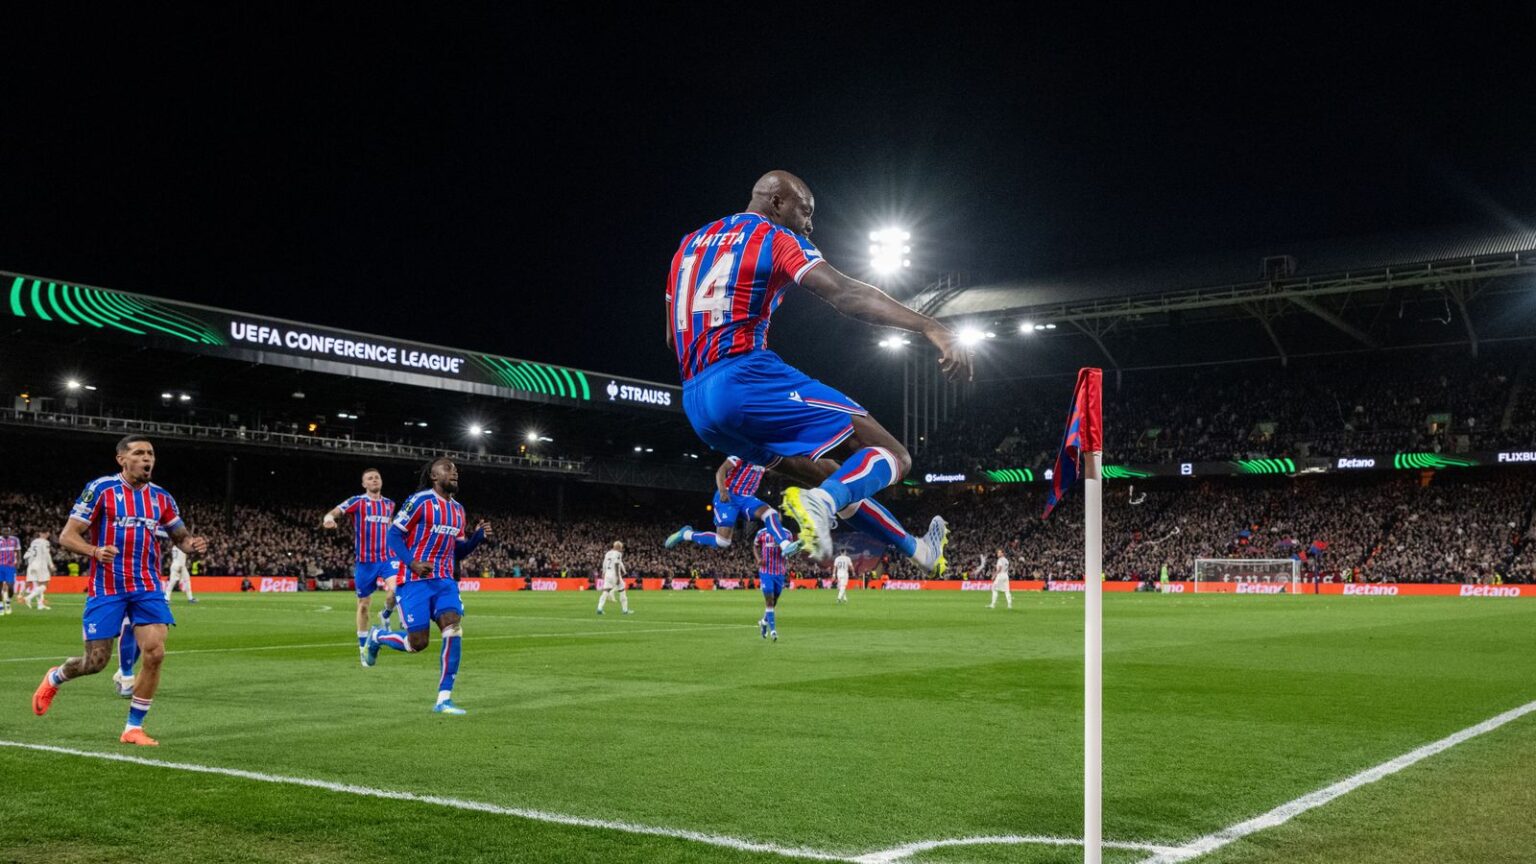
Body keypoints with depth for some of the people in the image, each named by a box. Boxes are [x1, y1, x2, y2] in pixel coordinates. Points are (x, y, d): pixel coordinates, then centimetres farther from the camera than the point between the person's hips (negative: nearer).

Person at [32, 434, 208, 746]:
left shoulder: (161, 498, 7)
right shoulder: (100, 489, -6)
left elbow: (180, 535, 18)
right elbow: (67, 536, -6)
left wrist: (192, 544, -7)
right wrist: (95, 551, -26)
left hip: (147, 587, 3)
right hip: (106, 588, -3)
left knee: (155, 653, -11)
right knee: (96, 661, 1)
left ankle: (133, 728, 3)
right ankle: (54, 679, 37)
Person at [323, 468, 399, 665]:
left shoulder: (389, 504, 9)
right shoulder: (357, 501, -3)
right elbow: (335, 511, -19)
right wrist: (328, 519, -40)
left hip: (387, 558, 2)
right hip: (365, 561, -2)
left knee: (395, 591, -25)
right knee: (363, 605, 6)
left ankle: (385, 616, 8)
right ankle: (363, 647, 21)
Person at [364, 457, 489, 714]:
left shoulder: (458, 510, 14)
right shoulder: (420, 501, -8)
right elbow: (394, 535, -9)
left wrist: (478, 537, 1)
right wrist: (413, 563, -24)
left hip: (444, 580, 6)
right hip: (414, 580, -5)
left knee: (453, 627, -17)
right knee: (418, 643, -7)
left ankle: (444, 699, -12)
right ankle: (376, 637, 27)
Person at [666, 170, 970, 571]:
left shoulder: (690, 243, 24)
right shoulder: (775, 237, 2)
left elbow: (673, 339, 28)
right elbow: (846, 294, -14)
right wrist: (932, 328, -22)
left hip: (696, 405, 8)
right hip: (747, 379, -8)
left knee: (831, 479, 24)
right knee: (890, 456, -7)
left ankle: (918, 549, 34)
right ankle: (819, 503, -36)